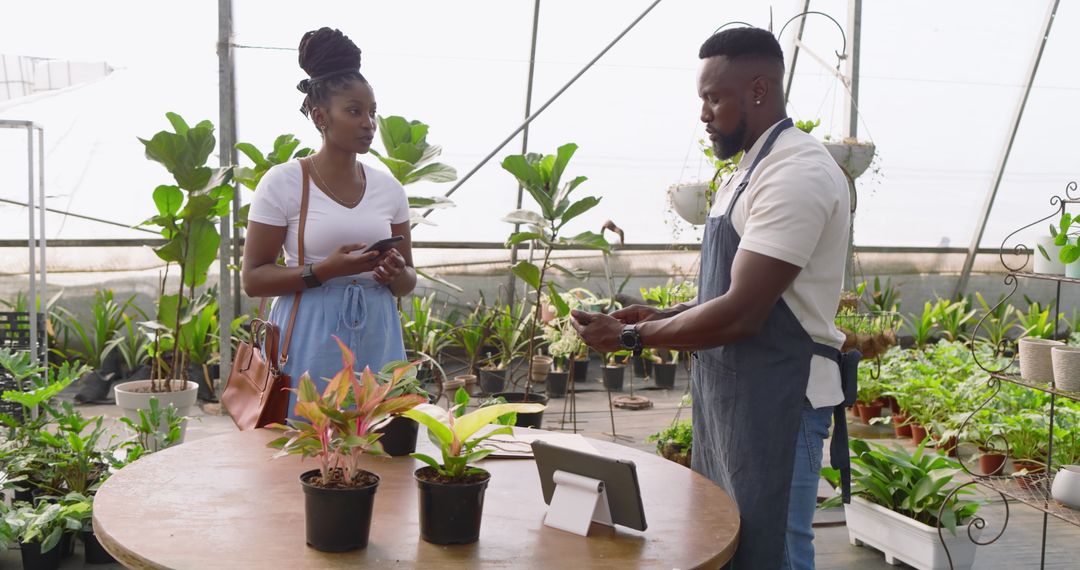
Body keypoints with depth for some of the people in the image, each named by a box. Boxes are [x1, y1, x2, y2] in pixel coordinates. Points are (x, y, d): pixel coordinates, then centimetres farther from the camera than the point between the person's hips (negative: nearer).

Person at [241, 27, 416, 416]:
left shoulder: (388, 188, 8)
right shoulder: (283, 183, -4)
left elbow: (408, 281, 14)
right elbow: (252, 279, -5)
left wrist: (397, 275, -10)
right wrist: (323, 271, -18)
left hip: (375, 338, 4)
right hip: (310, 341, -3)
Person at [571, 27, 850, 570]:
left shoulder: (797, 173, -18)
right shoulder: (749, 169, 14)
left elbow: (740, 314, -23)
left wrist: (632, 336, -13)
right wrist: (661, 316, 6)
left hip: (778, 396, -10)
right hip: (729, 390, 10)